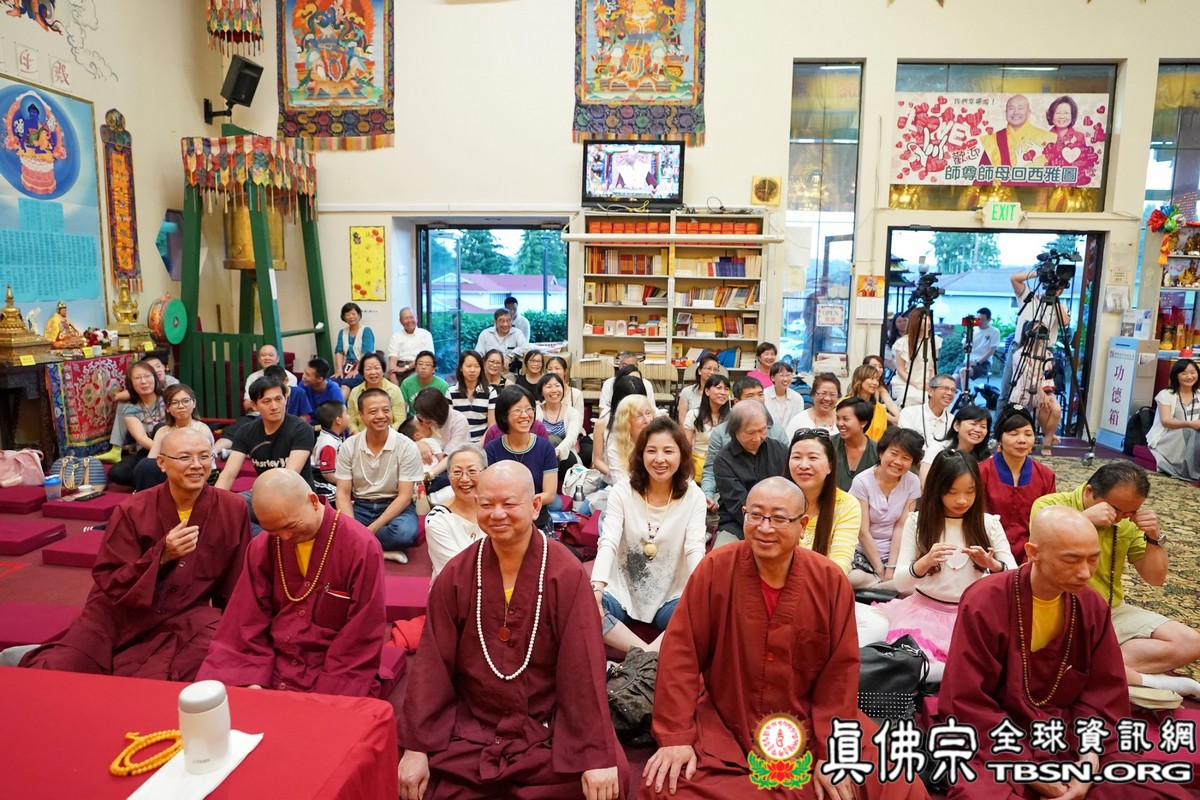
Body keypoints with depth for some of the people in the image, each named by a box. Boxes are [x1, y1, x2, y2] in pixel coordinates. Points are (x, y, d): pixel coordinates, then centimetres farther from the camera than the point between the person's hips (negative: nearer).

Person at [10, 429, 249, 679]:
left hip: (186, 619, 0)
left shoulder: (232, 509, -7)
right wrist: (161, 555, -26)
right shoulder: (133, 511, -9)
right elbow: (108, 583, -12)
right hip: (121, 614, 0)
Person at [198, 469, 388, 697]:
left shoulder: (361, 548, -14)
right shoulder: (262, 547, 1)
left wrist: (323, 696, -16)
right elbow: (248, 622, 4)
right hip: (270, 671, 4)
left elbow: (360, 641, -12)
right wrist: (251, 680, -9)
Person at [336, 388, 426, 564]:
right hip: (360, 507, 2)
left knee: (404, 532, -36)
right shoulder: (348, 446, -3)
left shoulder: (407, 447, -12)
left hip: (396, 507, -2)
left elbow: (404, 496, -13)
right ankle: (384, 549, -17)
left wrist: (372, 528, -24)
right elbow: (343, 493, -4)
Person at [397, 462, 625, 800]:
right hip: (468, 728, 3)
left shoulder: (566, 573, -12)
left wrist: (597, 756, -18)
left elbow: (584, 665, -15)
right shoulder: (456, 573, -4)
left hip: (548, 729, -2)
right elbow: (432, 661, -3)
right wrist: (416, 746, -9)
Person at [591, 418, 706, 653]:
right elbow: (608, 543, -16)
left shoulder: (694, 496, -5)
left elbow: (695, 548, -14)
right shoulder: (622, 491, -5)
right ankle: (647, 655, -25)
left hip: (669, 598, 0)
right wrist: (596, 588, -35)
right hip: (623, 593, 0)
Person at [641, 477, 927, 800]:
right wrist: (676, 736, -15)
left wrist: (831, 752, -9)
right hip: (723, 725, 0)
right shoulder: (716, 568, -13)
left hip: (812, 727, 0)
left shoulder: (830, 580, -10)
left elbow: (840, 671, -5)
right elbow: (681, 651, -12)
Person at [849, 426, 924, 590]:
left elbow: (901, 527, -6)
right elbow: (863, 532, -12)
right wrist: (880, 570, -13)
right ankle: (884, 586, -4)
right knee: (850, 579, -34)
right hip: (863, 552, -2)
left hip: (894, 553, 3)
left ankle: (871, 586, -6)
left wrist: (891, 568, -12)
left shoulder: (913, 483, -3)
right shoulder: (862, 481, -12)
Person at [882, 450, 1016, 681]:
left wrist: (992, 565, -25)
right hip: (925, 610, -1)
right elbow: (899, 583, -7)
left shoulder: (988, 523, 1)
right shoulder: (917, 521, -3)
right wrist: (925, 562, -28)